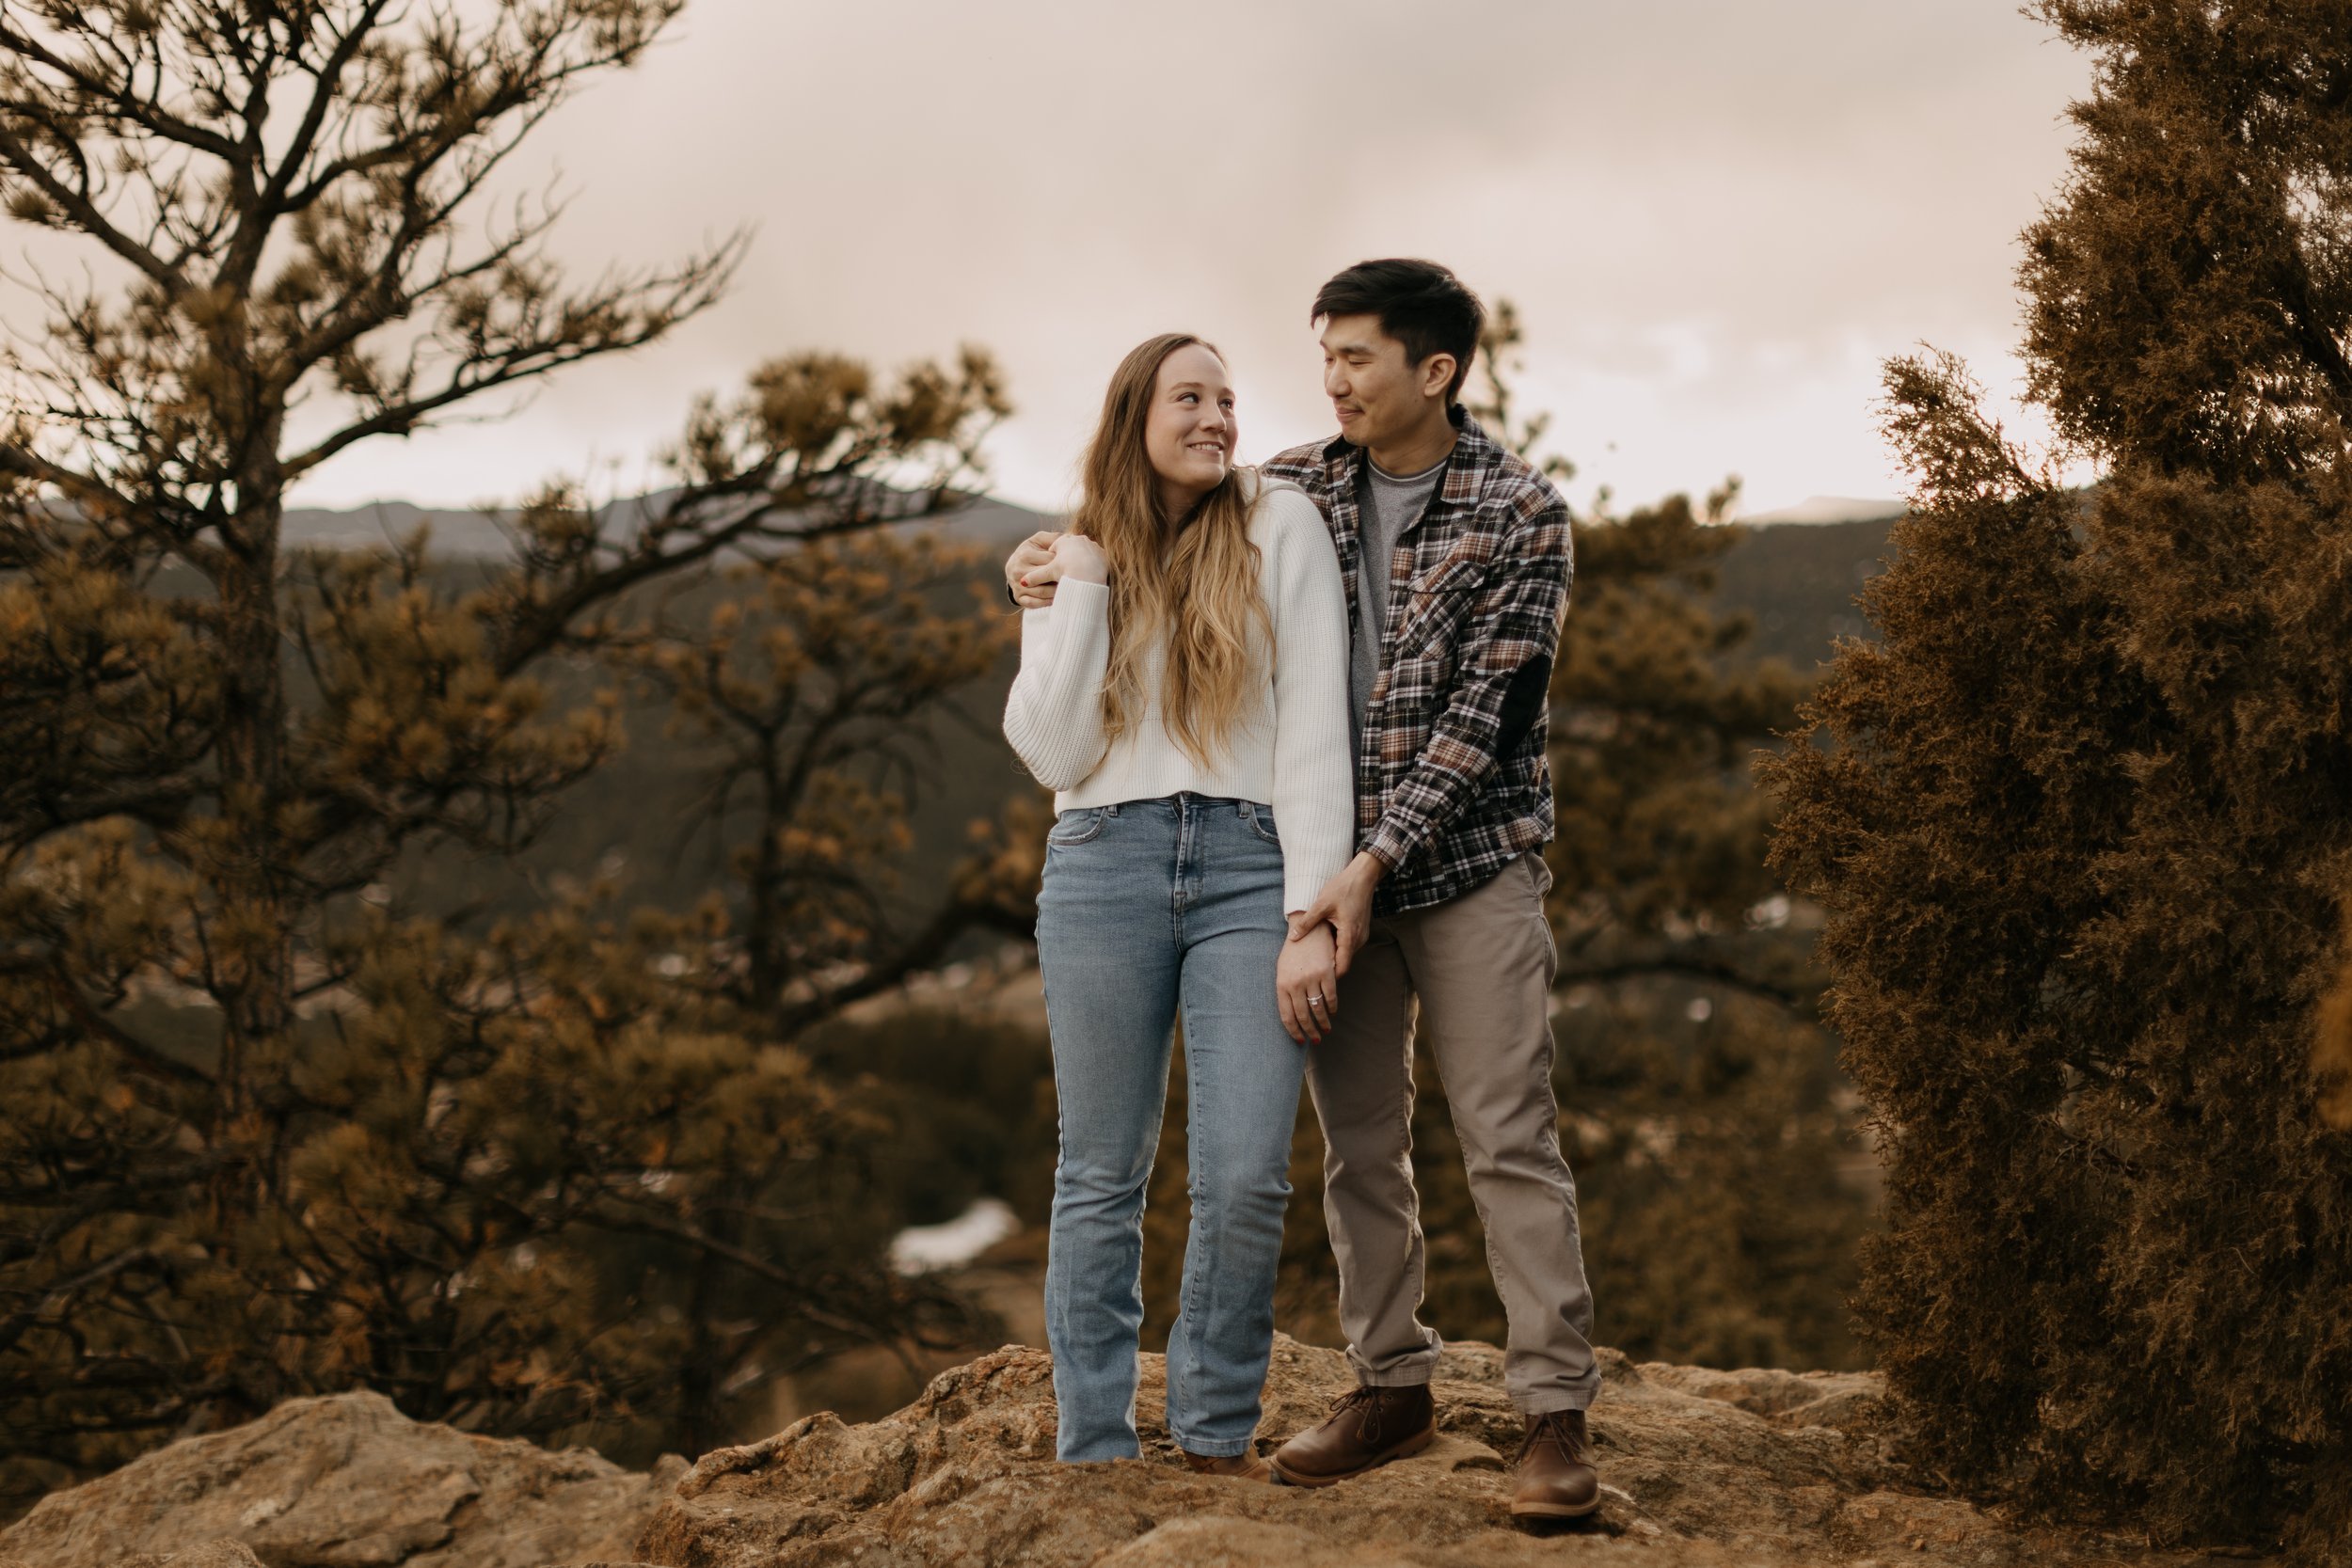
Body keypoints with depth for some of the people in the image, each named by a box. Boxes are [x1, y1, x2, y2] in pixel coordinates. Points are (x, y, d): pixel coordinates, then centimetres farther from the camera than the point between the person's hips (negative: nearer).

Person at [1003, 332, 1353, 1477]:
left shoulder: (1279, 527, 5)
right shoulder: (1070, 564, 13)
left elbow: (1315, 724, -2)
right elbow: (1053, 752, 2)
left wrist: (1314, 913, -9)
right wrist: (1084, 590, -2)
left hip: (1249, 867, -2)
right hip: (1105, 866, 2)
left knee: (1246, 1177, -9)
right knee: (1102, 1177, 4)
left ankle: (1216, 1438, 8)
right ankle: (1094, 1452, 11)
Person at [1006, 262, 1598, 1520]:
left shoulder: (1520, 515, -9)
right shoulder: (1292, 491, 4)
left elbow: (1481, 719, -14)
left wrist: (1377, 863, -20)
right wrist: (1050, 561, -5)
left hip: (1469, 863, -5)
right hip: (1337, 870, 5)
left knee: (1510, 1142, -7)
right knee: (1357, 1144, 9)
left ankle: (1555, 1414, -5)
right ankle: (1391, 1387, 20)